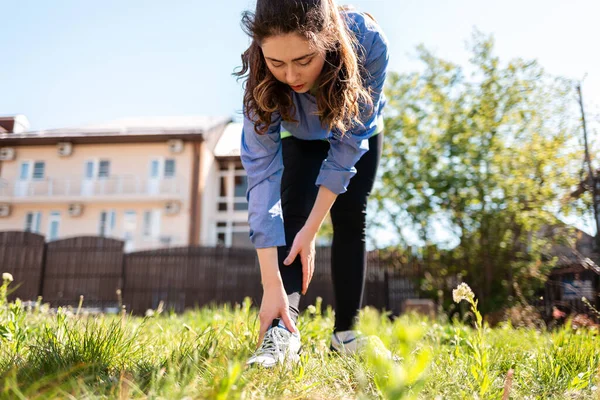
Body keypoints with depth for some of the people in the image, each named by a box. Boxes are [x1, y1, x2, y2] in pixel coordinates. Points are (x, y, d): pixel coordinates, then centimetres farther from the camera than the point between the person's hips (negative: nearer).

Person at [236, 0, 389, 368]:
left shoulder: (369, 43, -40)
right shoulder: (262, 78, -38)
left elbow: (348, 142, -35)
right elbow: (262, 173, -41)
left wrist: (311, 230, -36)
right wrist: (272, 285, -45)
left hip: (360, 133, 0)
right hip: (300, 137, 0)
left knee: (350, 220, -6)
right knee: (293, 213, -20)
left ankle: (345, 332, 4)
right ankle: (283, 329, -23)